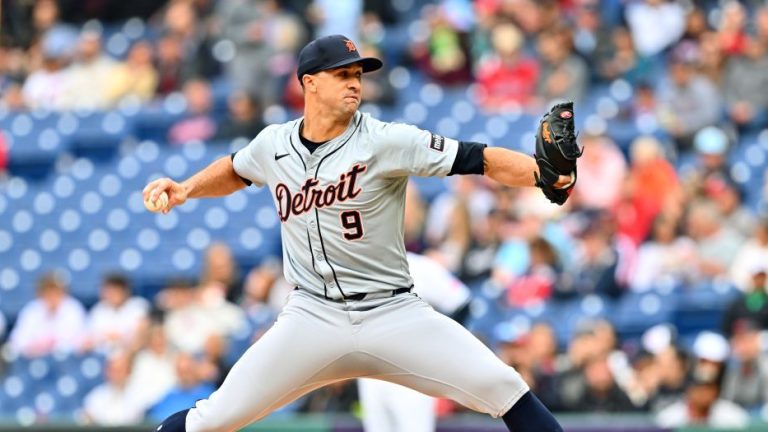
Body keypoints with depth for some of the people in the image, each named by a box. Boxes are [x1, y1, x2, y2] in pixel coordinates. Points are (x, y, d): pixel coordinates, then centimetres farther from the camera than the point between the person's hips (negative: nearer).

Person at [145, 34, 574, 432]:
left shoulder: (385, 141, -11)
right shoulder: (273, 144, 1)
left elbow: (477, 159, -21)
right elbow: (234, 171, 26)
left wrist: (543, 173, -36)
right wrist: (184, 189, 9)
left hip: (394, 313, -2)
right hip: (314, 316, 2)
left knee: (501, 386, -17)